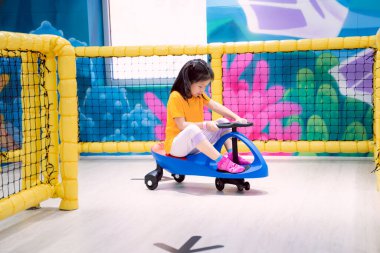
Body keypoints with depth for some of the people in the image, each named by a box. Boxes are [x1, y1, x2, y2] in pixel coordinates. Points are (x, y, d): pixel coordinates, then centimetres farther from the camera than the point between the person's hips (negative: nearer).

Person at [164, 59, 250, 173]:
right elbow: (182, 125, -23)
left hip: (196, 143, 8)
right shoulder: (176, 97, -17)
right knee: (192, 129, -40)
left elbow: (216, 106, -2)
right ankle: (221, 162, -38)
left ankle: (232, 155, -7)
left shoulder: (199, 95, 7)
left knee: (223, 122, 1)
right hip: (176, 145, -8)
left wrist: (236, 118, -16)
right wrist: (205, 125, -32)